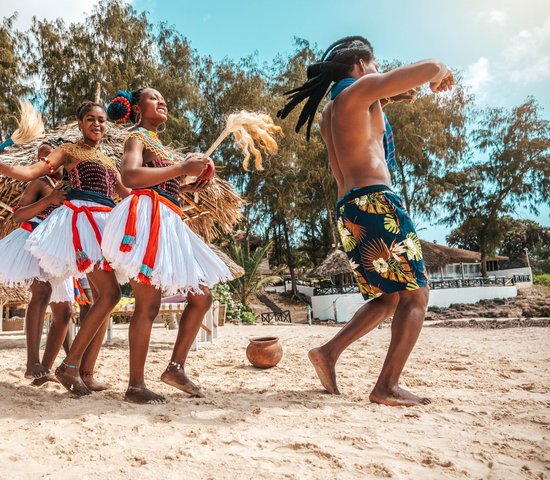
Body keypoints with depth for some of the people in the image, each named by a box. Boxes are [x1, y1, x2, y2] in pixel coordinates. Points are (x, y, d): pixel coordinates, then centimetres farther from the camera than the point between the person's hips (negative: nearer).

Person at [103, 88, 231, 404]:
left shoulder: (158, 144, 28)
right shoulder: (137, 137, 3)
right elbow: (130, 176, -18)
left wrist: (190, 186, 13)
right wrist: (183, 168, -15)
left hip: (170, 223, 9)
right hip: (149, 218, -9)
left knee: (202, 297, 6)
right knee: (148, 305, -9)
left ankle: (176, 368, 11)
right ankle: (136, 386, 1)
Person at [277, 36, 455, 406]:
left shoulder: (329, 113, 23)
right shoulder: (360, 89, 0)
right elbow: (432, 67, -7)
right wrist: (441, 74, 18)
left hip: (348, 209, 9)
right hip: (375, 200, -9)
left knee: (388, 297, 16)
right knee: (415, 294, -2)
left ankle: (329, 352, 9)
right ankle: (388, 386, -6)